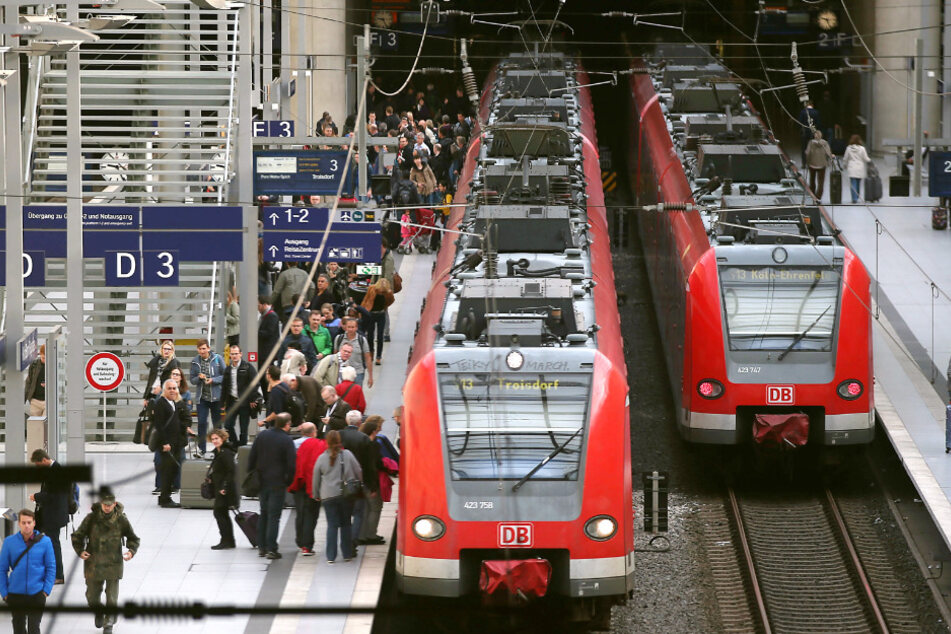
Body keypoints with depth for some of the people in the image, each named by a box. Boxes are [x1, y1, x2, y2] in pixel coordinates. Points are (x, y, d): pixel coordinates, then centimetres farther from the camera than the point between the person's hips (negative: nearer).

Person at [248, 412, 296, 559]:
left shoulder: (262, 435, 3)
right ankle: (271, 549, -3)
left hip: (261, 481, 5)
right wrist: (288, 482, 0)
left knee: (263, 514, 16)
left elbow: (251, 458, 6)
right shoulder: (287, 440, -12)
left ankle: (261, 547, 17)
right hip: (277, 483, -5)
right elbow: (291, 465, -14)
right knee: (274, 516, -1)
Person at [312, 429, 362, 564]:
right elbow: (358, 472, 3)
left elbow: (316, 479, 7)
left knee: (332, 525, 2)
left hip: (328, 497, 0)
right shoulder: (347, 455, -2)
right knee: (346, 524, 11)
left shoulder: (321, 458, 0)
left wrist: (316, 495, 19)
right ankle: (347, 554, 14)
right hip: (347, 495, 0)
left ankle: (331, 555, -3)